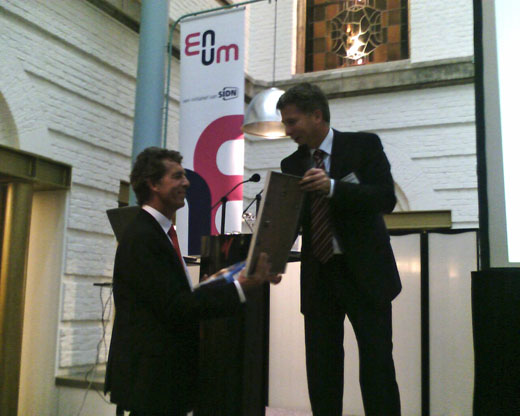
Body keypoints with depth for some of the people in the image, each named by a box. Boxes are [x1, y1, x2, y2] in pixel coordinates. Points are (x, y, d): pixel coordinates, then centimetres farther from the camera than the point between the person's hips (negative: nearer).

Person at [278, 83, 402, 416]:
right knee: (321, 369, 6)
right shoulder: (292, 165, 9)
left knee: (377, 364, -1)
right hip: (318, 276, 4)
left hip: (364, 272, -3)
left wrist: (333, 187, -26)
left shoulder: (364, 145, -2)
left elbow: (386, 198, -13)